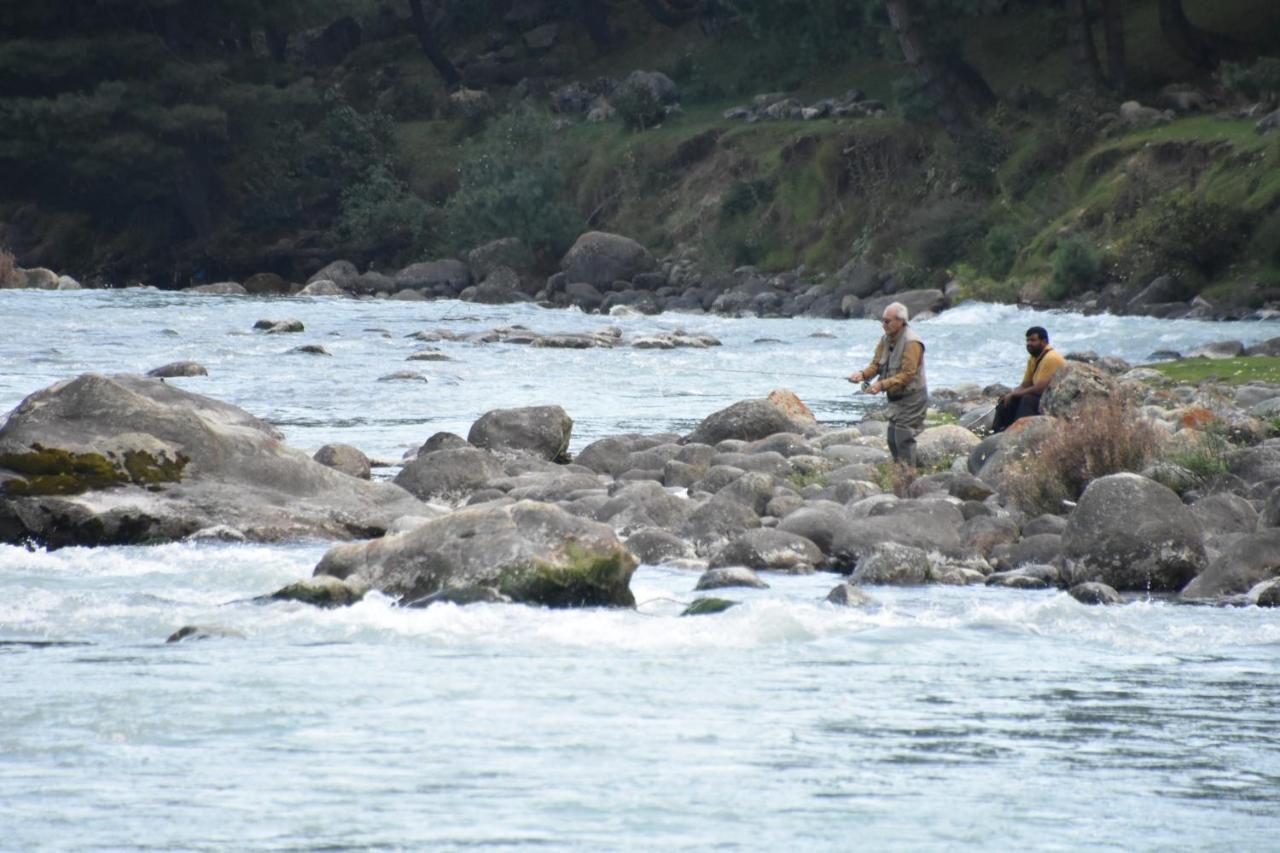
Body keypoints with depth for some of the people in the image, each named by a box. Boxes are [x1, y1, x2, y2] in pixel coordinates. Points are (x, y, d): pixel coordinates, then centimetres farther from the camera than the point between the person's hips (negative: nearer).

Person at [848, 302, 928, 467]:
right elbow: (876, 364, 5)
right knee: (893, 439, 14)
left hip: (911, 399, -9)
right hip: (896, 398, 9)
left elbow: (907, 374, -27)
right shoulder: (886, 339, 6)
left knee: (904, 439, -10)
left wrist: (882, 385, -33)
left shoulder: (912, 342, -22)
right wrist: (863, 374, -16)